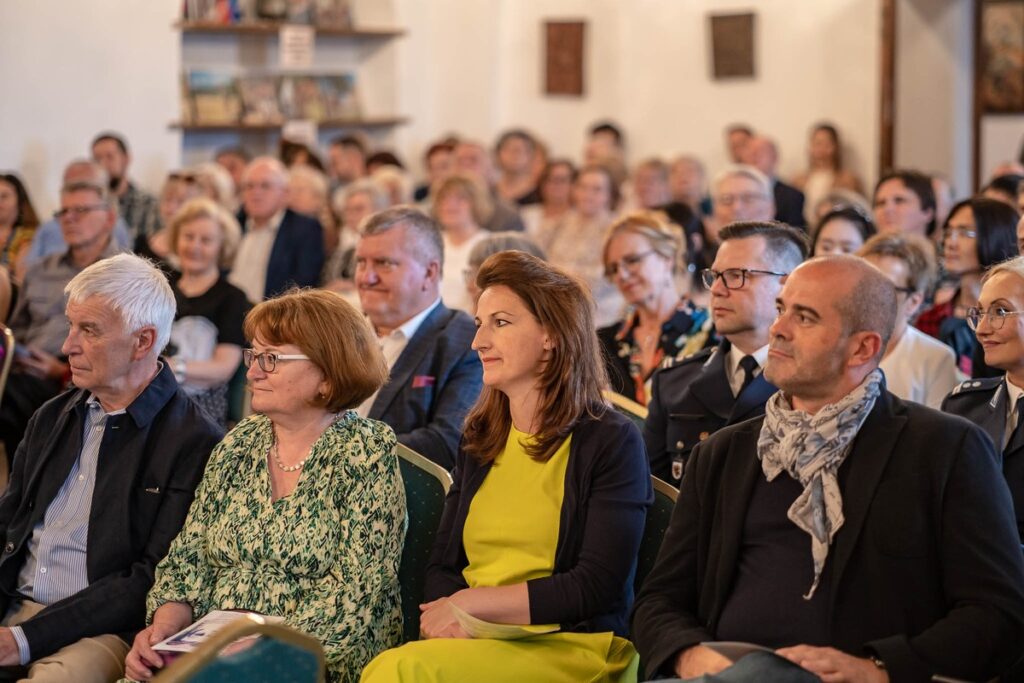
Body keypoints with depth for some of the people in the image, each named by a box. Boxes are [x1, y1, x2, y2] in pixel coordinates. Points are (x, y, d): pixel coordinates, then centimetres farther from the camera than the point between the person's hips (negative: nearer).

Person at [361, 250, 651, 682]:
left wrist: (474, 602, -9)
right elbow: (441, 567, 14)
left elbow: (597, 586, -9)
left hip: (573, 646, -5)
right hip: (477, 644, 5)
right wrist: (452, 620, -9)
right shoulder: (478, 440, 17)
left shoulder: (611, 443, -1)